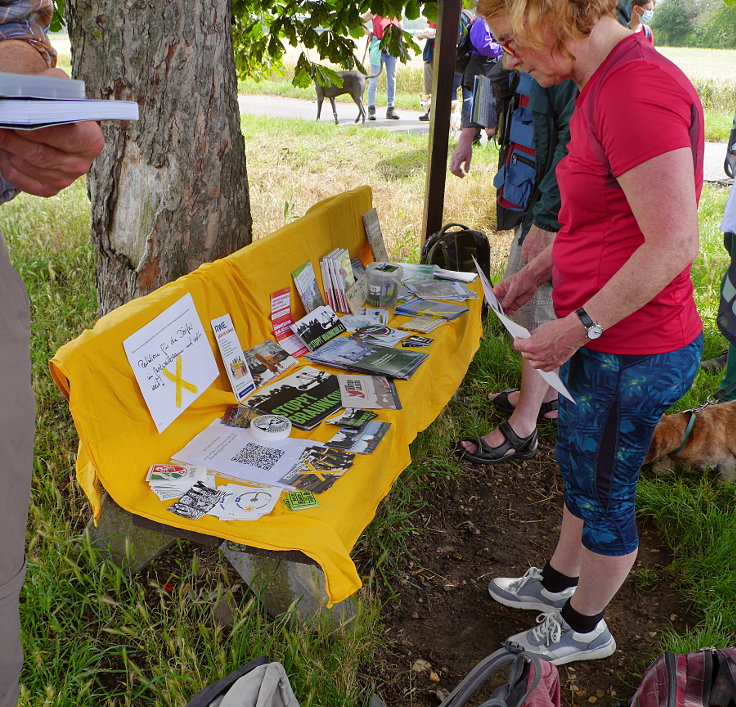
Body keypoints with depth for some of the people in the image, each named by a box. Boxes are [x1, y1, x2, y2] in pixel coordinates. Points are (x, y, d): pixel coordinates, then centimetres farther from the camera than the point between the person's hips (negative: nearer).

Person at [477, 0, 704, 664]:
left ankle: (582, 628, 36)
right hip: (603, 339, 10)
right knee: (580, 470, 25)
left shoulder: (637, 89, -24)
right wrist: (534, 272, 14)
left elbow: (674, 244, -27)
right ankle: (558, 581, 48)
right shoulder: (606, 84, 9)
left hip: (631, 352, -9)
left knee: (604, 492, 11)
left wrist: (578, 326, -21)